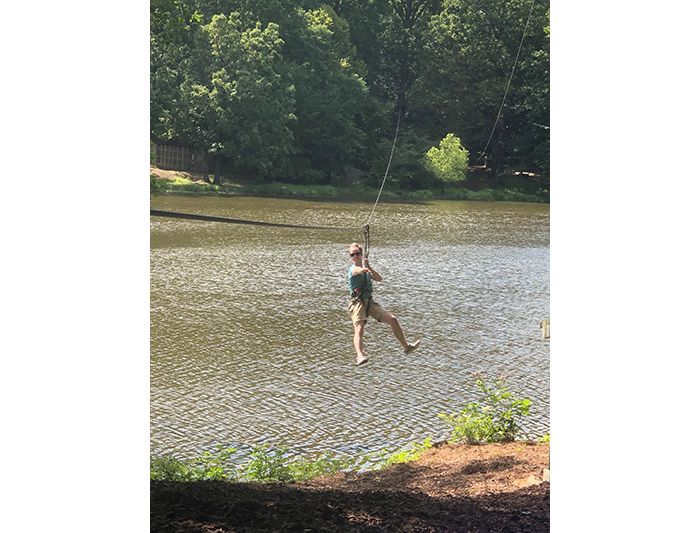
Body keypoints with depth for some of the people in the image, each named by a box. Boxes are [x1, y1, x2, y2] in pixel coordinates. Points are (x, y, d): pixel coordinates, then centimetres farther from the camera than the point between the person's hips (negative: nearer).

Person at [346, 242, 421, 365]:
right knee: (359, 330, -26)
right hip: (358, 303, -7)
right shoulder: (353, 269, -5)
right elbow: (358, 270, -30)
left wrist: (369, 268, -7)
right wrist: (365, 269, -54)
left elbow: (379, 278, 9)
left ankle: (406, 346, 17)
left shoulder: (365, 270, 20)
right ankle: (360, 356, -45)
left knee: (392, 319, 4)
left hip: (370, 302, 7)